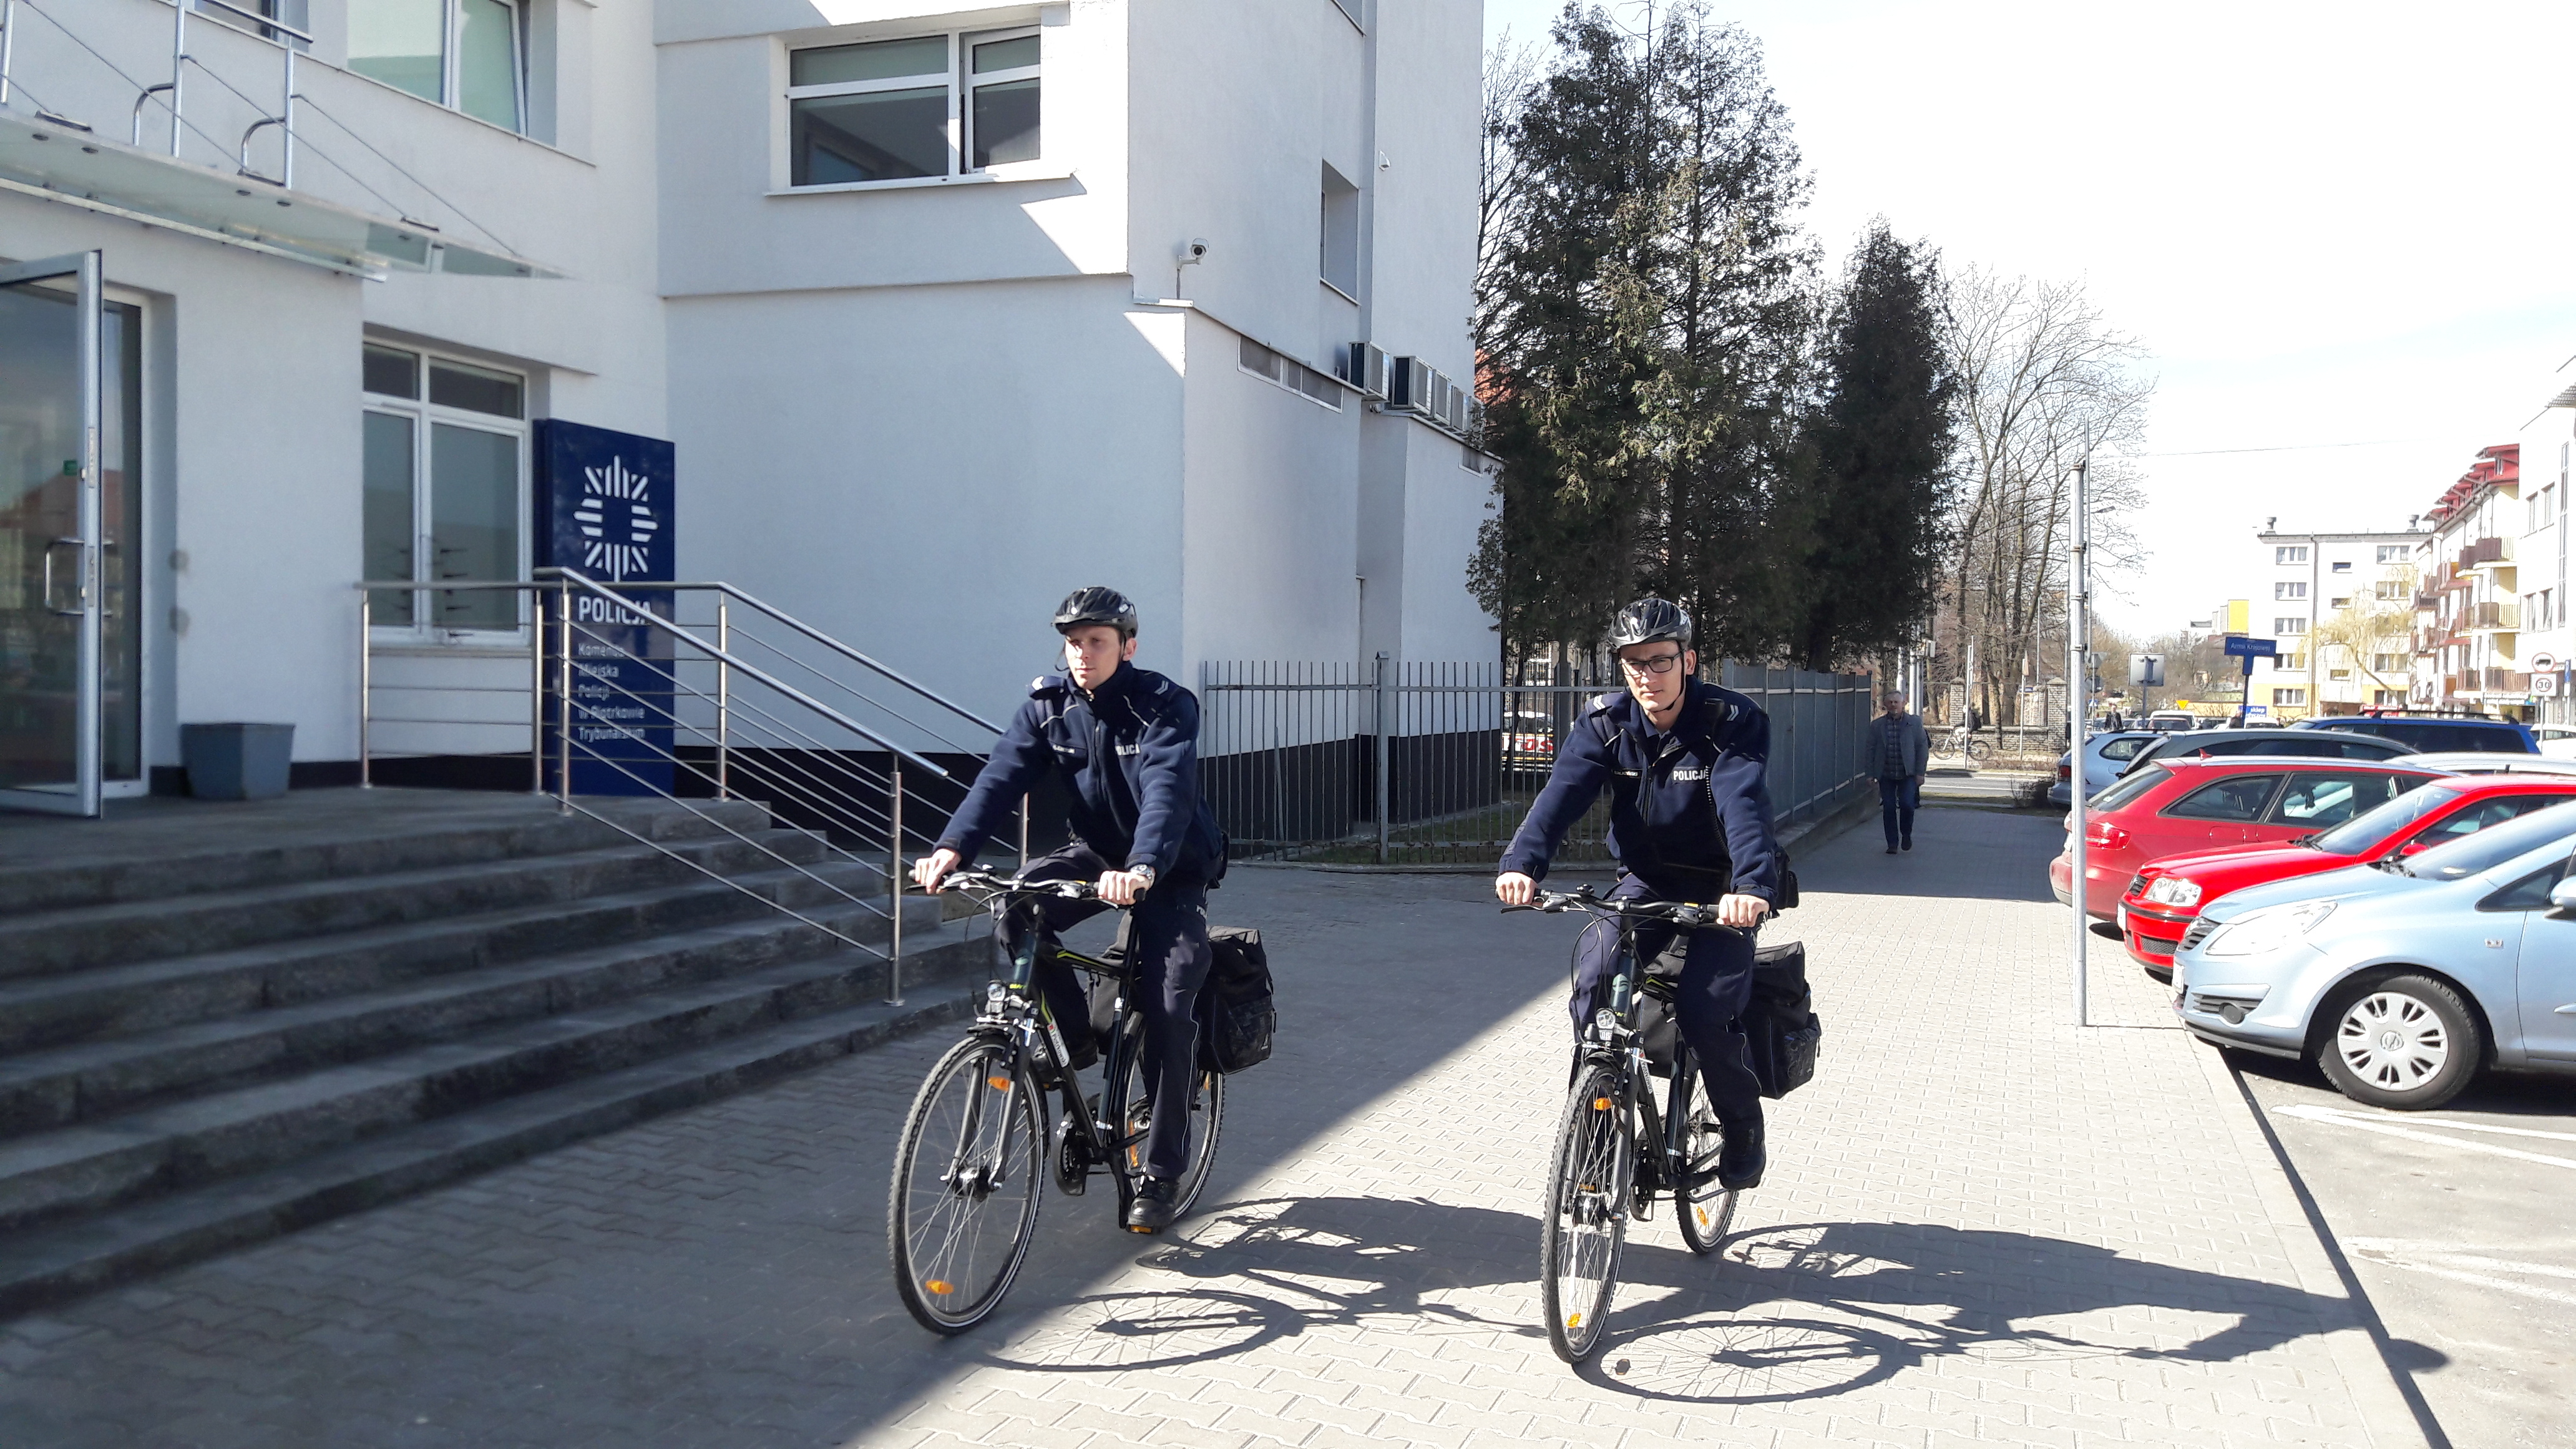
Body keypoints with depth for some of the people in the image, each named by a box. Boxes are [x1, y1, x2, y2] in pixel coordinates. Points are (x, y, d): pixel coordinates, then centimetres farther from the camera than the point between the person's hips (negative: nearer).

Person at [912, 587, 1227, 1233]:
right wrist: (952, 847, -37)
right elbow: (1002, 777, -19)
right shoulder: (1048, 705, -7)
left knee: (1168, 1011, -14)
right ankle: (1075, 1036, -5)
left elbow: (1168, 790, -36)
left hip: (1170, 870, -4)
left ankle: (1162, 1173, 0)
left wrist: (1142, 868, -55)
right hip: (1096, 854, 4)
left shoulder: (1165, 706, -20)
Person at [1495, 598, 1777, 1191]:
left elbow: (1745, 807, -33)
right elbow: (1562, 793, -23)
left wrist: (1752, 885, -52)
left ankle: (1742, 1128, 10)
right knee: (1594, 979, -22)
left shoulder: (1733, 722, -16)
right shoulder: (1605, 724, -7)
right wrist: (1523, 863, -42)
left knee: (1704, 1010, -20)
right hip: (1645, 882, 3)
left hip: (1720, 889, -3)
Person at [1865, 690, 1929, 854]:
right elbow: (1869, 749, 6)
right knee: (1888, 808, 1)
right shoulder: (1877, 725, 5)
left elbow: (1923, 748, 1)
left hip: (1907, 774, -1)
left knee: (1907, 804, -13)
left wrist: (1920, 773, -4)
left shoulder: (1915, 723, 2)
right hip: (1886, 775, 2)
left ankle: (1906, 834, 13)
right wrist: (1870, 773, 1)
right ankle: (1892, 843, 12)